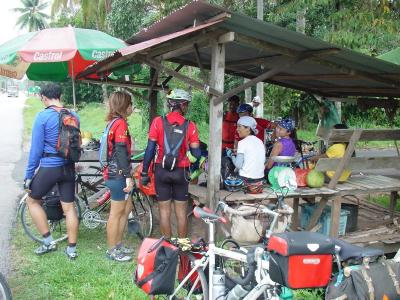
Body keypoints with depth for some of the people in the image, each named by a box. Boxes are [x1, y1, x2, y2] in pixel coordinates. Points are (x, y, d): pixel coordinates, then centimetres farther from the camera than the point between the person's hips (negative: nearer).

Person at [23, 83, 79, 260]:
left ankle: (48, 241, 15)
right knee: (69, 207, 10)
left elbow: (36, 149, -12)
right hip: (68, 167, 5)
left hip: (49, 167, -5)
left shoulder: (42, 116, -12)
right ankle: (71, 249, 16)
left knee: (32, 200, 17)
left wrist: (28, 175, -4)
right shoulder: (73, 116, 4)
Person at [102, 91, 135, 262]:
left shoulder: (113, 122, 14)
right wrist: (128, 177, -21)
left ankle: (118, 245, 27)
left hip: (112, 172, 10)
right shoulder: (121, 123, -16)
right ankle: (112, 251, 10)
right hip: (118, 174, -10)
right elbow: (121, 152, -22)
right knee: (116, 213, 0)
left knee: (127, 208, 18)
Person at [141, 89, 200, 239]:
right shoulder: (190, 125, -5)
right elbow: (196, 153, -7)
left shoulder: (158, 121, -4)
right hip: (181, 172, 0)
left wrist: (144, 172, -1)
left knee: (164, 210, 9)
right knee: (181, 211, 12)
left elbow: (150, 149, -7)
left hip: (161, 171, 0)